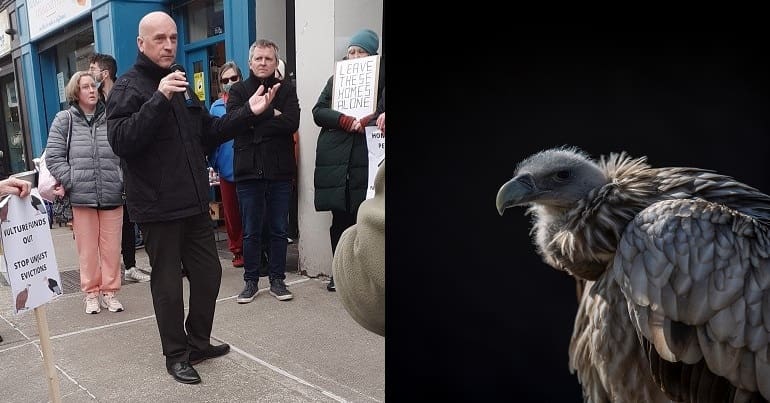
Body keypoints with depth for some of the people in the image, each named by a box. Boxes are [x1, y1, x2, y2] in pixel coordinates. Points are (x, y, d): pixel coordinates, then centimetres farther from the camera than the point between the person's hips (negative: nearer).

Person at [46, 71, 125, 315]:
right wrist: (71, 182, -6)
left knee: (111, 248, 6)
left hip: (112, 195, 1)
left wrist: (123, 180, -2)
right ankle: (91, 293, 21)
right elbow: (53, 156, 3)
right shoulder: (64, 120, 5)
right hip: (81, 197, 0)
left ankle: (110, 291, 19)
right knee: (87, 249, 7)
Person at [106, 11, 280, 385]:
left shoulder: (180, 83, 15)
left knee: (208, 273, 13)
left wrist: (248, 113, 6)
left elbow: (208, 132, 17)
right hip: (158, 207, -7)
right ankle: (176, 355, 20)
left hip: (194, 202, 7)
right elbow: (121, 142, -21)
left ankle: (199, 342, 31)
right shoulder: (127, 87, -6)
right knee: (168, 283, 5)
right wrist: (159, 99, -29)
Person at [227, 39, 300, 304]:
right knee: (251, 231, 7)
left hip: (280, 170, 0)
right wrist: (270, 116, -12)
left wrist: (254, 120, -9)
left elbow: (292, 123, -10)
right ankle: (251, 281, 19)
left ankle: (277, 279, 20)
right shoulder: (238, 91, 8)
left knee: (279, 229, 8)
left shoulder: (287, 89, 7)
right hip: (248, 170, 0)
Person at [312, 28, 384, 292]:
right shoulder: (336, 79, 15)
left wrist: (365, 122, -20)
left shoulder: (378, 80, 8)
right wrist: (346, 121, -10)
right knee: (340, 219, 5)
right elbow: (318, 112, 5)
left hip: (365, 159, -2)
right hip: (335, 159, 2)